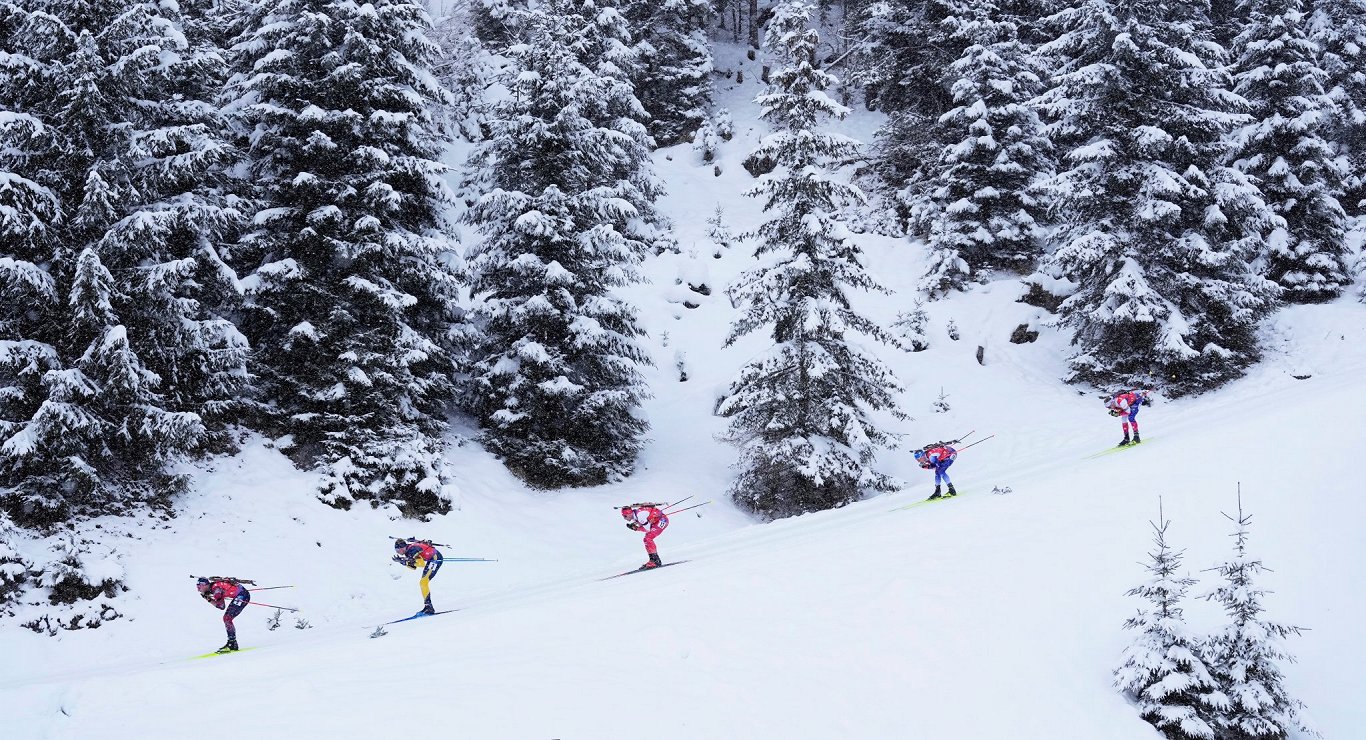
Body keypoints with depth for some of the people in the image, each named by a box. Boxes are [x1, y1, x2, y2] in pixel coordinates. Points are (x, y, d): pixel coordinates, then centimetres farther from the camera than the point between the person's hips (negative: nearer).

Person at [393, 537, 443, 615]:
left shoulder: (412, 551, -22)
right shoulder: (408, 551, 7)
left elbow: (422, 564, -27)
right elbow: (414, 567, 12)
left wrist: (408, 561, -23)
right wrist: (402, 561, 4)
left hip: (436, 558, -11)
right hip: (431, 559, 11)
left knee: (423, 582, -16)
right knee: (423, 583, 13)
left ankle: (428, 606, -18)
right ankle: (427, 606, 18)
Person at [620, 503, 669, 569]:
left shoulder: (639, 515, -26)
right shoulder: (634, 516, 3)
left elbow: (647, 529, -24)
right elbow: (644, 528, 8)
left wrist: (636, 528, -18)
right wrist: (634, 527, -6)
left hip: (662, 520, -10)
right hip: (656, 522, 10)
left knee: (648, 539, -18)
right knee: (646, 540, 7)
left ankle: (656, 561, -17)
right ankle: (653, 560, 12)